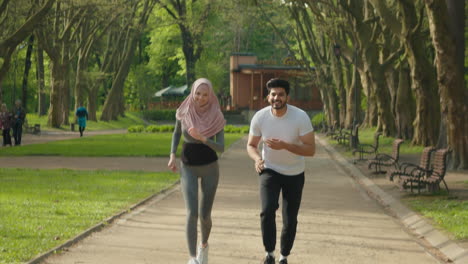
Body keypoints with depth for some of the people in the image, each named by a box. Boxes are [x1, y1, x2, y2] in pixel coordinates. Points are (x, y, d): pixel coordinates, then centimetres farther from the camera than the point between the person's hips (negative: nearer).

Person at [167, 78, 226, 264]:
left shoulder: (216, 117, -11)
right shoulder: (183, 113, -7)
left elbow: (221, 148, -14)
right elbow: (177, 132, 13)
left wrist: (202, 138, -30)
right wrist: (172, 155, 1)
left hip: (210, 168, 0)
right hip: (188, 168, 0)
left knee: (205, 215, 6)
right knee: (191, 213, -16)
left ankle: (204, 245, 38)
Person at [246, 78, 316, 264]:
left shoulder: (301, 117, -22)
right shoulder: (260, 117, -16)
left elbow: (311, 150, -22)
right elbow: (251, 145, -3)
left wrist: (284, 145, -36)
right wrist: (257, 159, -26)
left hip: (294, 174, 0)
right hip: (270, 170, 0)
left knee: (290, 220, 7)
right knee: (267, 211, -22)